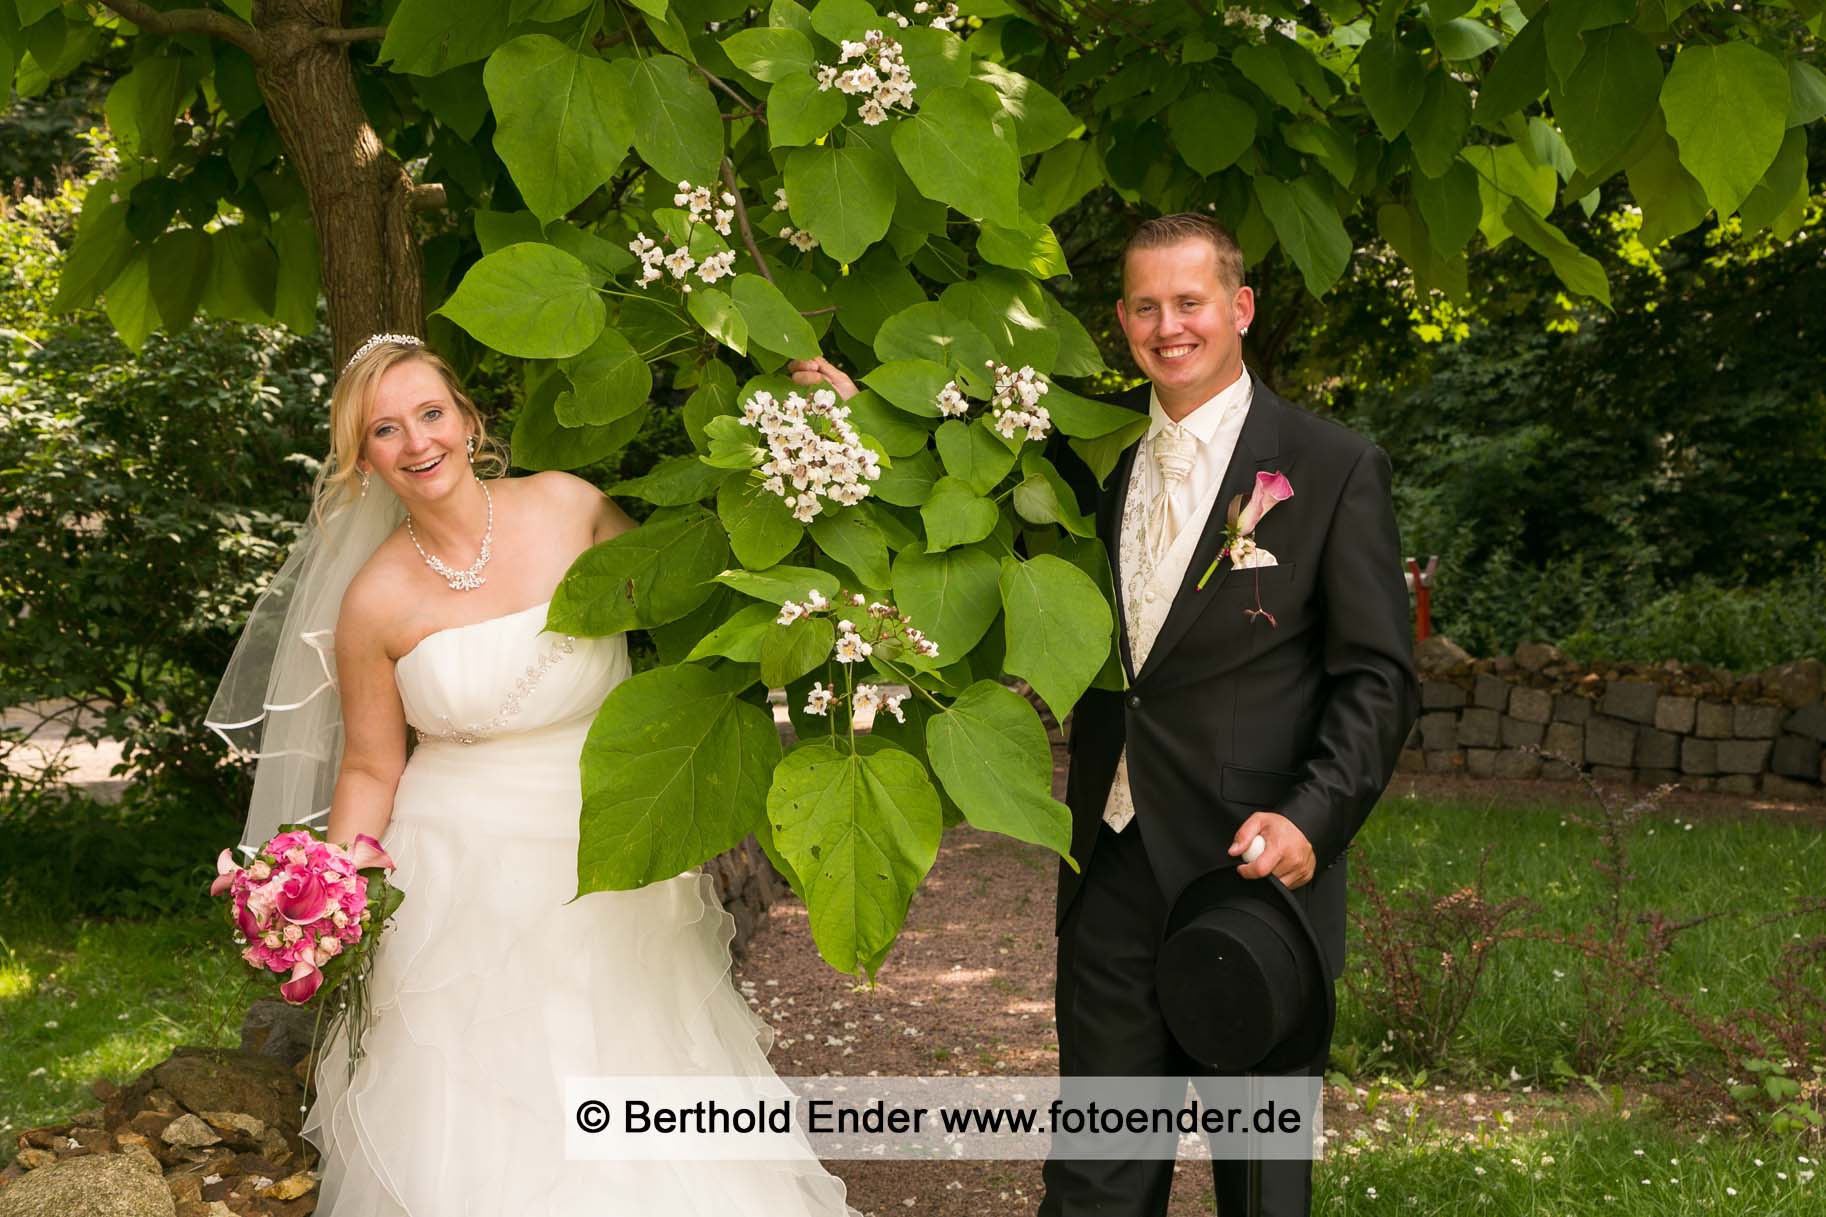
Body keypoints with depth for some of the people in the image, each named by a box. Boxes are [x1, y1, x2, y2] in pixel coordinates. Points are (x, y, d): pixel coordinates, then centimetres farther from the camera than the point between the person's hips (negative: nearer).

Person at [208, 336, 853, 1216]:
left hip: (613, 859, 2)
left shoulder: (566, 506, -5)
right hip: (466, 872, -1)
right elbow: (369, 768, 3)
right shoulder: (377, 601, -7)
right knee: (479, 1129, 4)